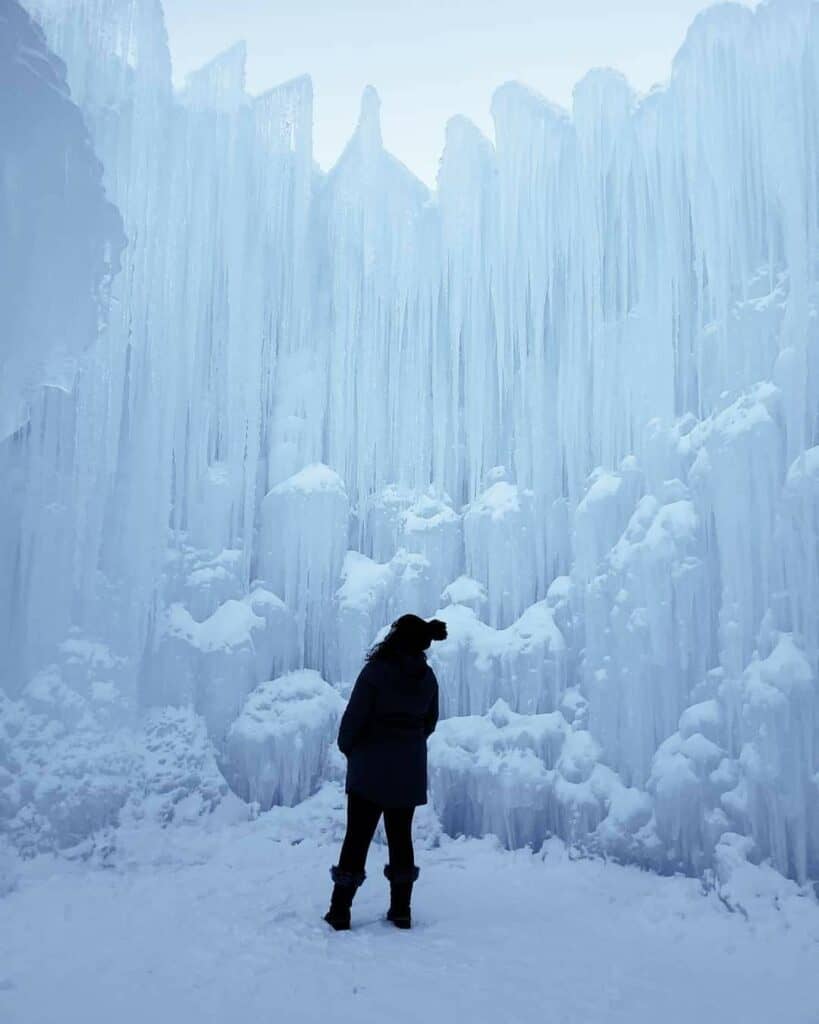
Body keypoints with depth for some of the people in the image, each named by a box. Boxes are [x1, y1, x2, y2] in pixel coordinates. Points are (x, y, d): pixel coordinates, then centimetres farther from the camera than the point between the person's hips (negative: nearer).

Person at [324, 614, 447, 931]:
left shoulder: (376, 672, -18)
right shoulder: (427, 677, 0)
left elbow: (353, 717, -14)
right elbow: (429, 722, 9)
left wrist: (347, 748, 3)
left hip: (370, 769, -4)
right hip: (410, 772, 4)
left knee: (357, 837, 6)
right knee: (401, 837, 14)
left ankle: (340, 911, 13)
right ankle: (401, 911, 20)